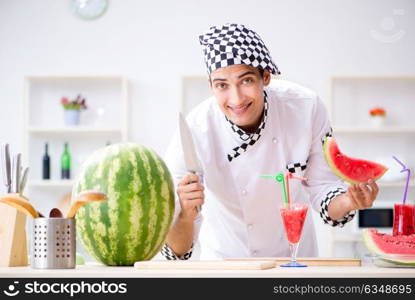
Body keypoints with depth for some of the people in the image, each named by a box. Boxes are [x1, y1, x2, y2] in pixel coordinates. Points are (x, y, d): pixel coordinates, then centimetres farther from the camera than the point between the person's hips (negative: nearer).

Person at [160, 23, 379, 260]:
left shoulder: (307, 108, -20)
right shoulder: (192, 136, -25)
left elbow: (322, 187, -6)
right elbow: (177, 251, -21)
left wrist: (347, 202, -27)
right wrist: (186, 217, -41)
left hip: (294, 254, 1)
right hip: (225, 260, -1)